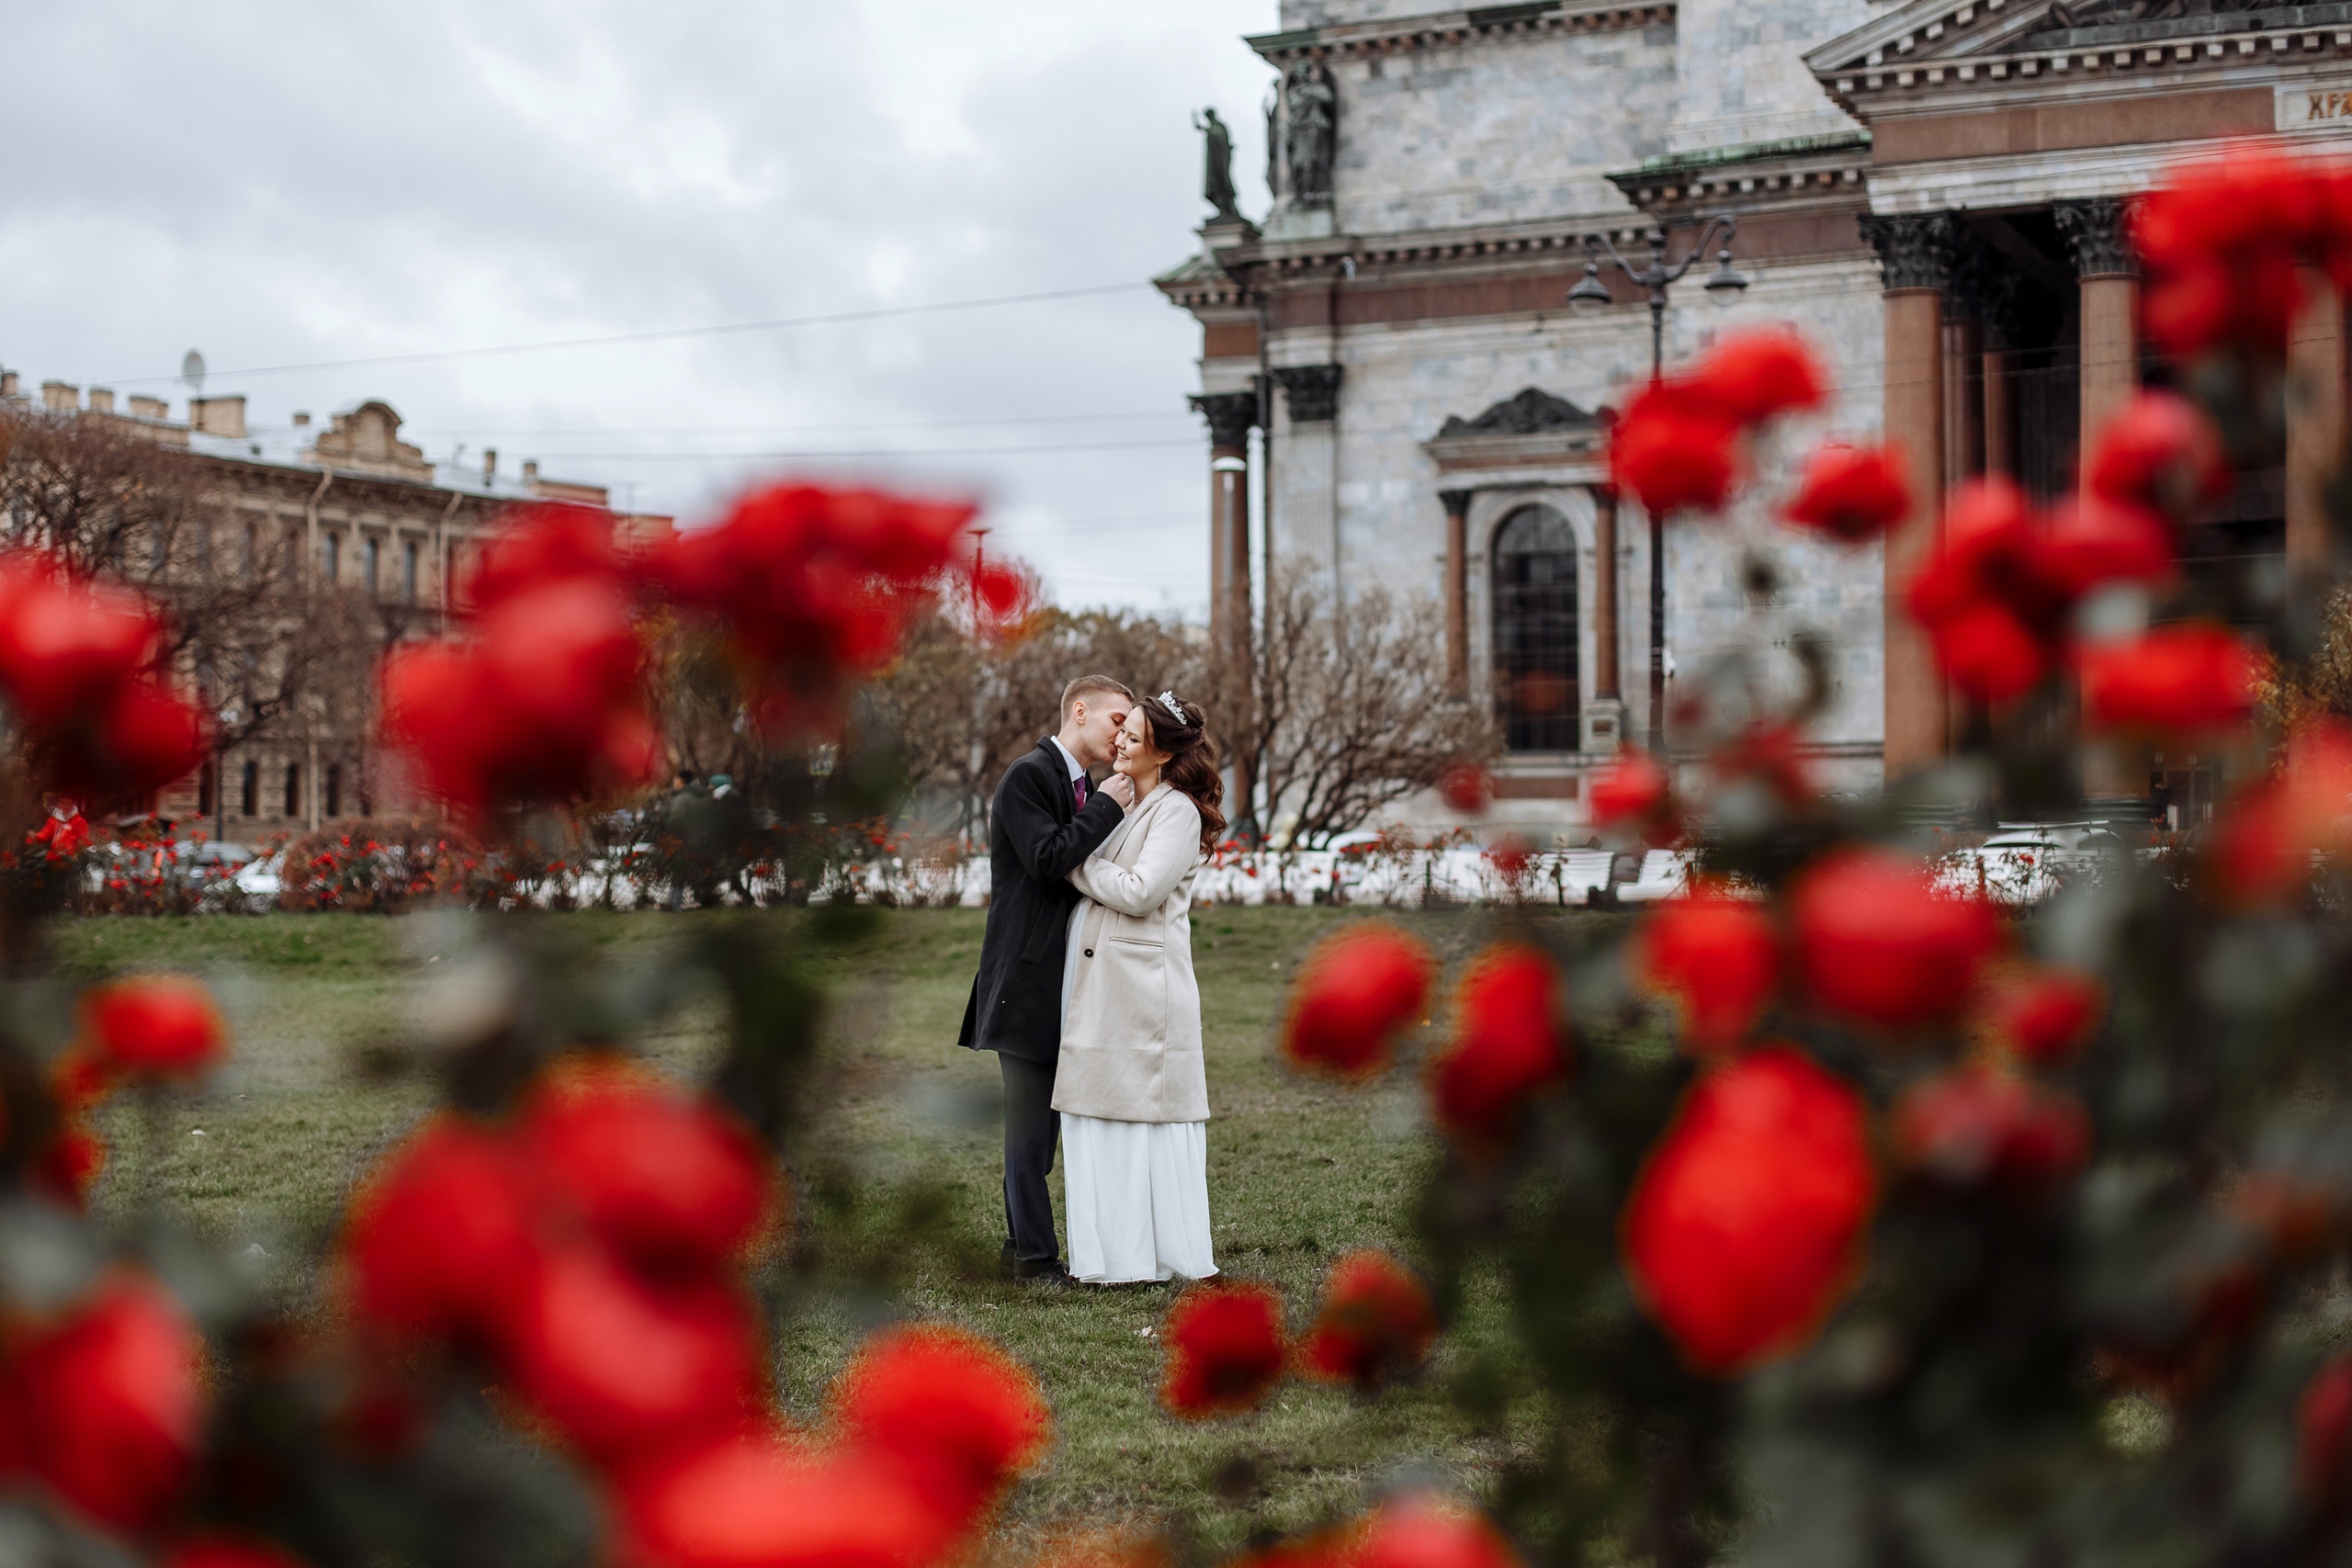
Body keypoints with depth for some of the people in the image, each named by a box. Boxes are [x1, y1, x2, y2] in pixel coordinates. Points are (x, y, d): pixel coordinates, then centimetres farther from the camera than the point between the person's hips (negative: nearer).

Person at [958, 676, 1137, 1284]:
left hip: (1060, 977, 9)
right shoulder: (1028, 776, -11)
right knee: (1030, 1124, -4)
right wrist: (1107, 809, -15)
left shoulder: (1083, 787, 17)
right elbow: (1049, 860, -21)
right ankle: (1036, 1255, 2)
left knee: (1039, 1120, 14)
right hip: (1027, 977, -9)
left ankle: (1023, 1246, 21)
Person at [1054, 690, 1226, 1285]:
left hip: (1142, 985, -8)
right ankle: (1116, 1252, 13)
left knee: (1142, 1114, -4)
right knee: (1104, 1116, 7)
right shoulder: (1123, 802, 18)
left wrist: (1076, 863, -8)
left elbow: (1138, 892, -16)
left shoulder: (1178, 811, -8)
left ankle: (1165, 1254, 5)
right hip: (1098, 983, 8)